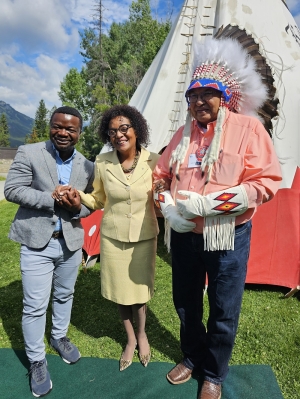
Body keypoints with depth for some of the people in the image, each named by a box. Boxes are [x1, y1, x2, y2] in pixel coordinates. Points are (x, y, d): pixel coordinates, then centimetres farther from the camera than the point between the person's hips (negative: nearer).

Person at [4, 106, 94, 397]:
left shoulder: (87, 166, 3)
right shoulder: (29, 153, -8)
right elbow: (12, 190, -13)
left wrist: (79, 207, -16)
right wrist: (53, 199, -21)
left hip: (70, 241, 4)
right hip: (37, 242, -3)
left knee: (64, 296, 21)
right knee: (34, 306, 5)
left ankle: (59, 337, 46)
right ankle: (36, 361, 27)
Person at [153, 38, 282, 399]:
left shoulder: (247, 127, -8)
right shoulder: (183, 133, 8)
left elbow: (266, 182, -16)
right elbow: (161, 174, 12)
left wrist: (209, 204, -24)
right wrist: (167, 205, -8)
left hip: (228, 236, -4)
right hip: (184, 235, 5)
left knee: (223, 311, 12)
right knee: (185, 304, 20)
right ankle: (192, 357, 48)